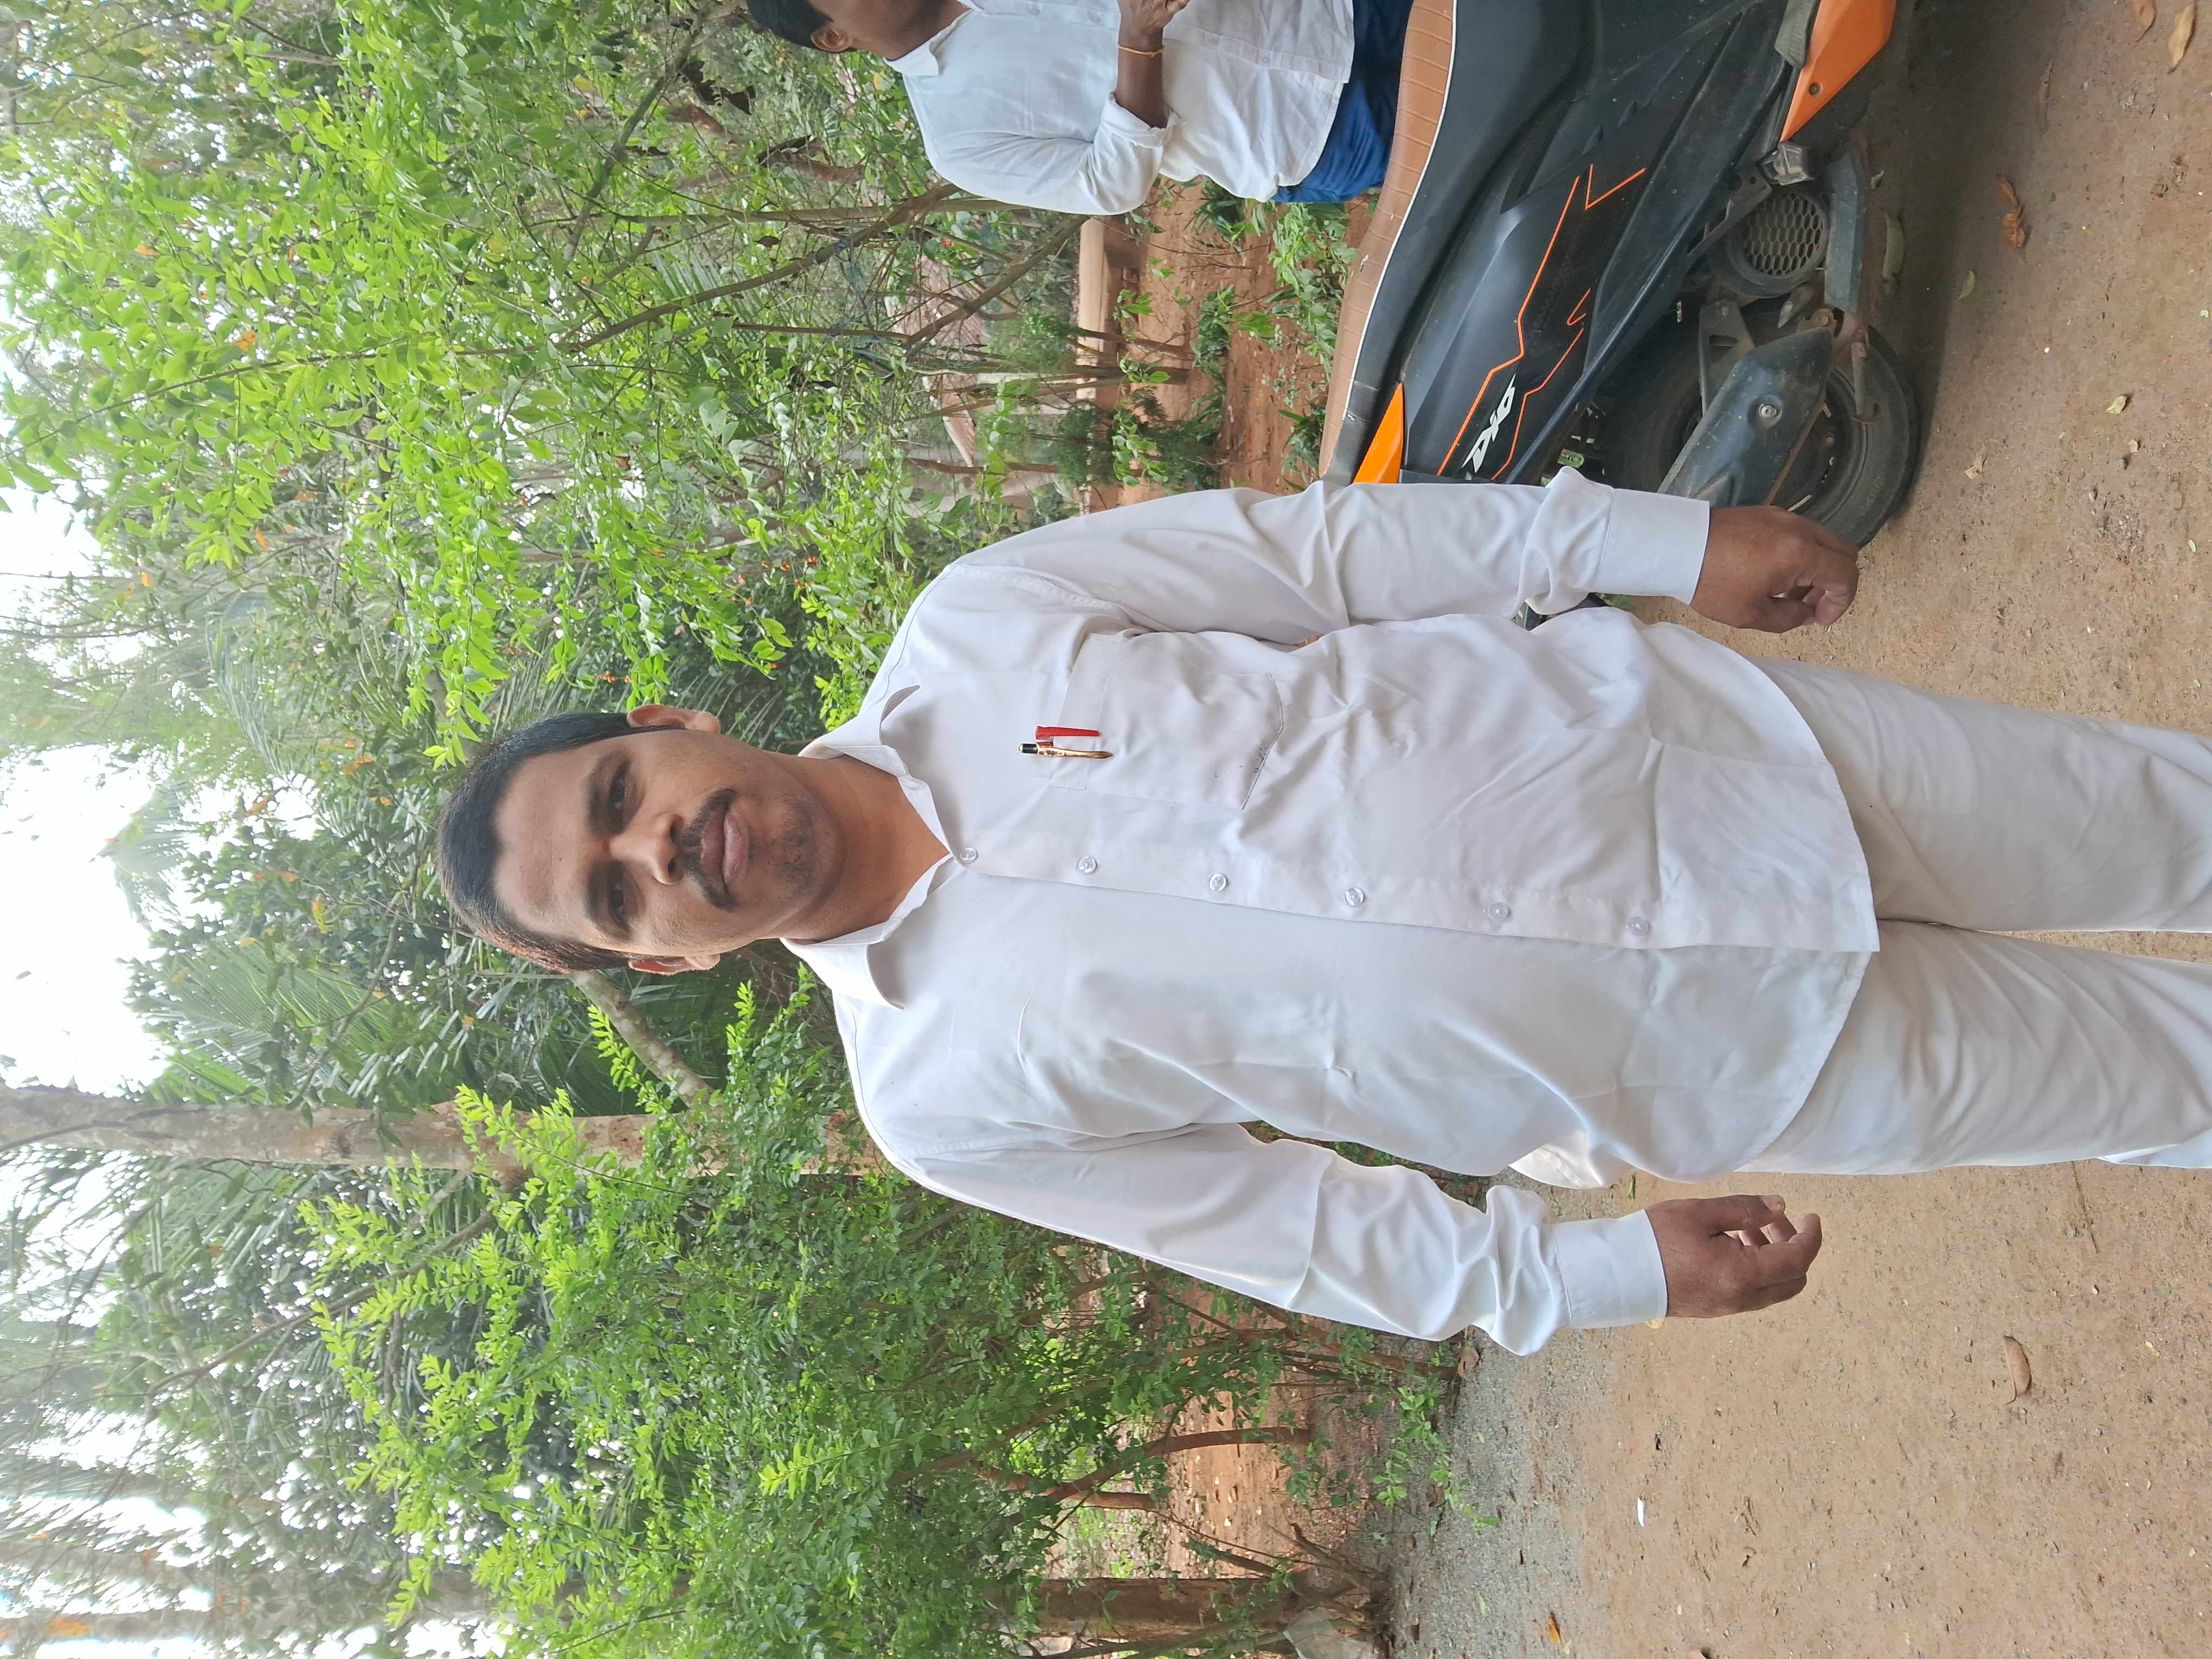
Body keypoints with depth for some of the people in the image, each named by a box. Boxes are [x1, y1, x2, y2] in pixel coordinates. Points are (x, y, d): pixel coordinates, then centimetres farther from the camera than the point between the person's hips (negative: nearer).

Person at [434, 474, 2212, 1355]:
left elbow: (1327, 546, -5)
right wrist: (1609, 1275, -4)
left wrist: (1667, 540, -6)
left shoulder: (972, 629, -10)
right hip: (1700, 1054, -1)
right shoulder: (943, 1092, -10)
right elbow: (1288, 1220, -3)